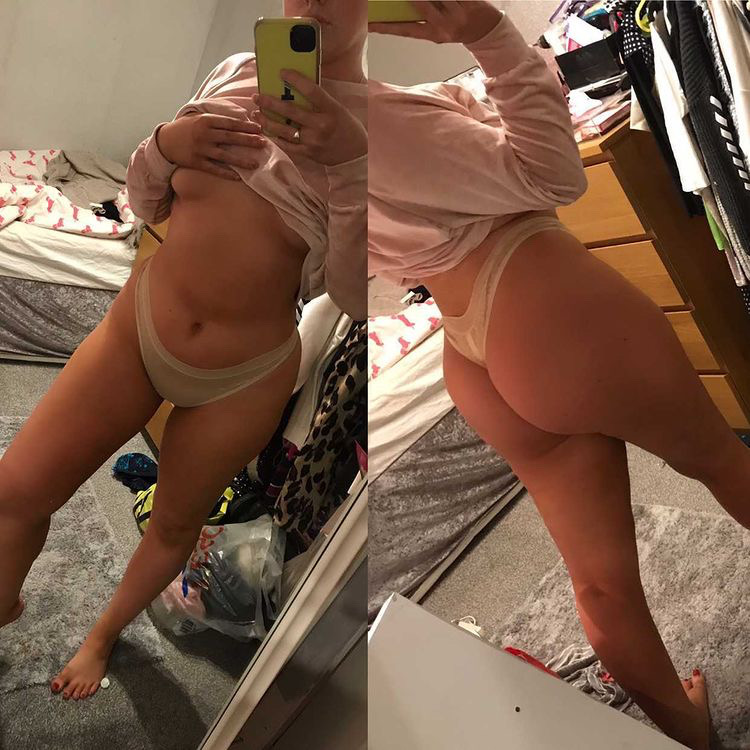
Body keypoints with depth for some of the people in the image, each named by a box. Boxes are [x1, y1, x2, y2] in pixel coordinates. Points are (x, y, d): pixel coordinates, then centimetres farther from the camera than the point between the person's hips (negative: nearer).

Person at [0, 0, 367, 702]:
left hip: (242, 379, -2)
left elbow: (355, 295, -16)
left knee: (174, 525, 17)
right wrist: (167, 143, -12)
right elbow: (146, 200, 10)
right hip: (136, 325, 3)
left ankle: (104, 631, 49)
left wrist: (348, 160, -28)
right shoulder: (236, 70, 3)